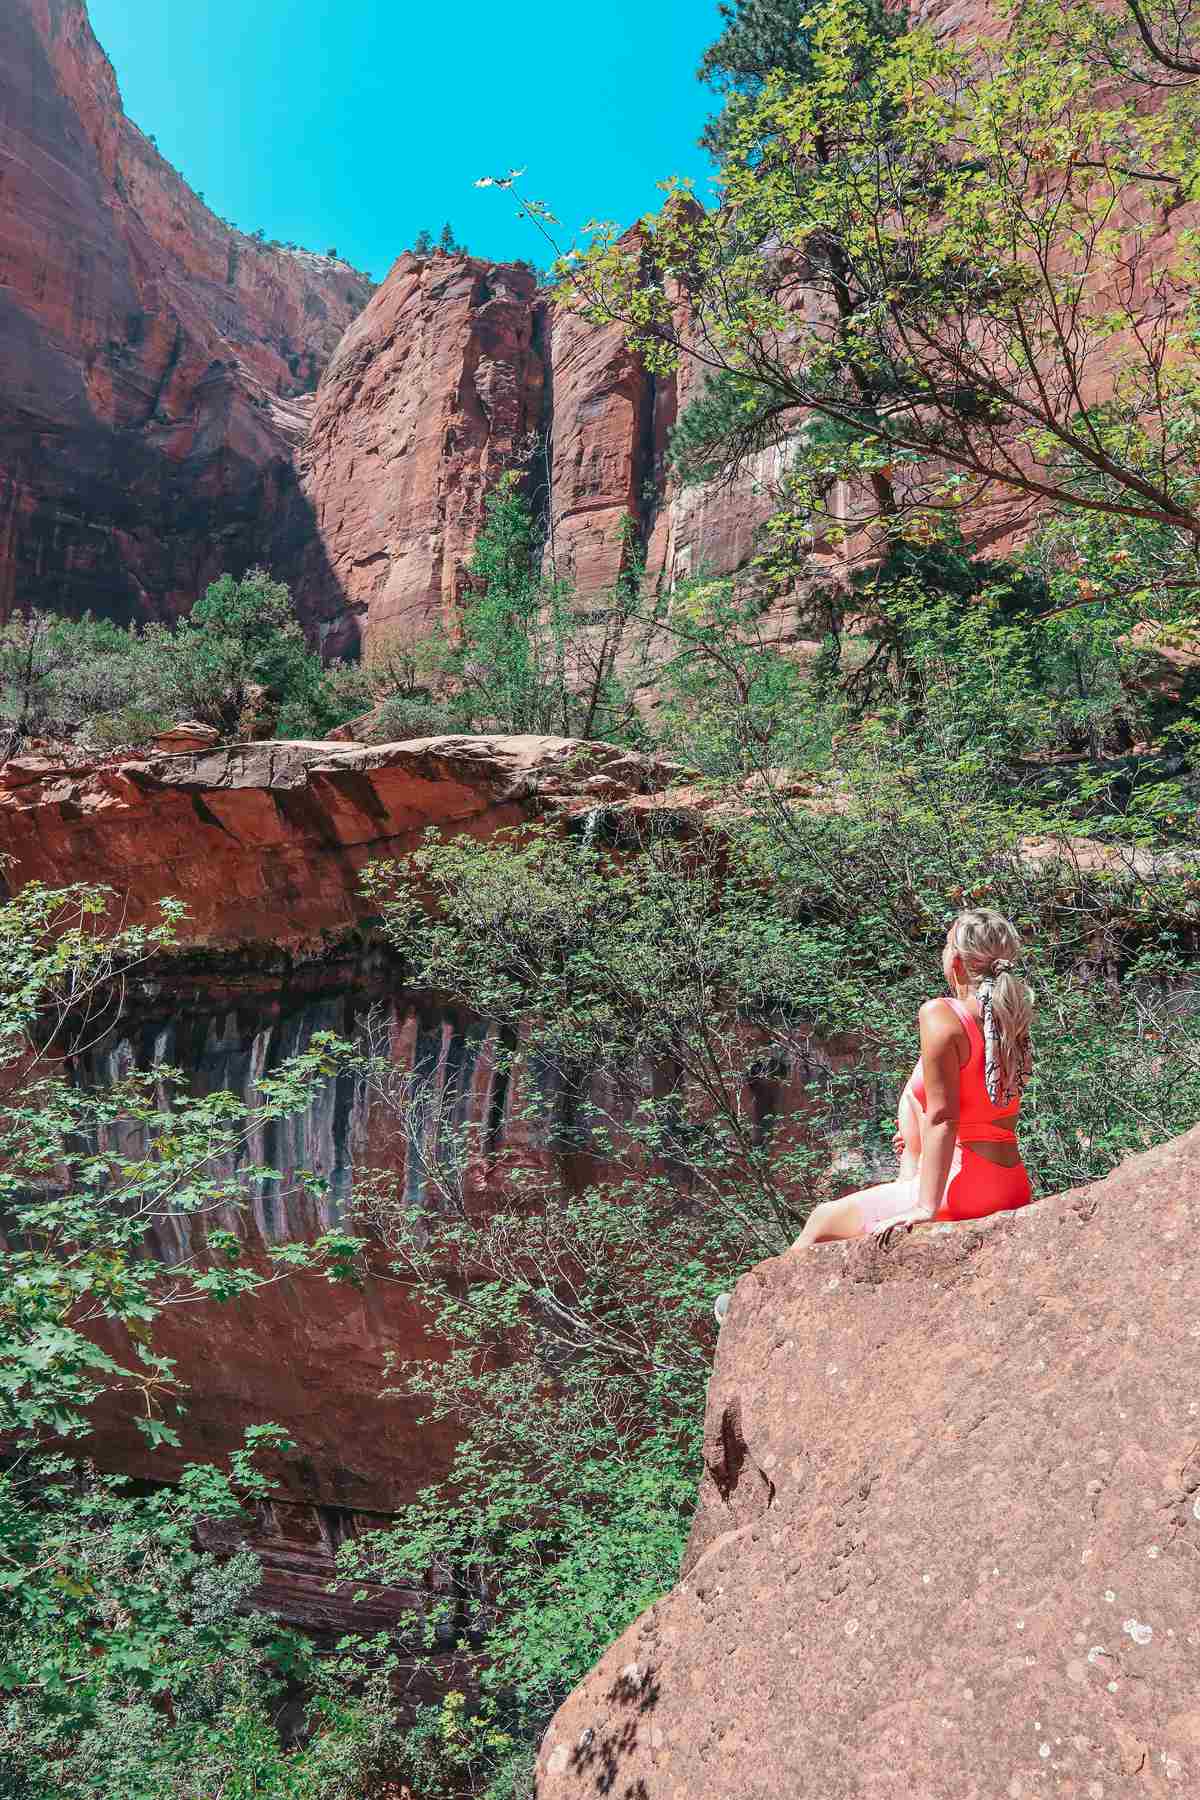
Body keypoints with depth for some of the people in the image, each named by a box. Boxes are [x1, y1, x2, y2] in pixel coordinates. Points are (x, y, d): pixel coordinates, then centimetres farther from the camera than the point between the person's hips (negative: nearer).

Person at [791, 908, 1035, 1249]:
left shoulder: (940, 1015, -16)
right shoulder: (1011, 1020, 5)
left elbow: (942, 1118, -20)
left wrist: (927, 1207, -18)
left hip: (963, 1192, -8)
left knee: (821, 1221, 10)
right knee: (911, 1096, 31)